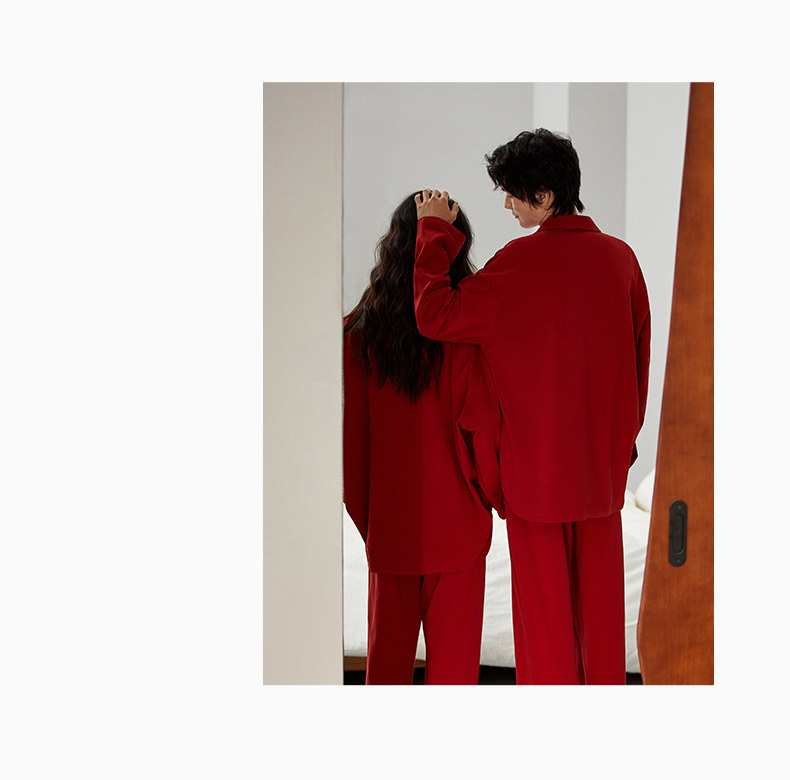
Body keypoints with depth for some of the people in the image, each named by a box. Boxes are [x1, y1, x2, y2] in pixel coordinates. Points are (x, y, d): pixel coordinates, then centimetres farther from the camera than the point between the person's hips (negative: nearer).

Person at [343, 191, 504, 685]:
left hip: (387, 522, 3)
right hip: (455, 522, -3)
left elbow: (351, 431, 3)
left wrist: (364, 513, 13)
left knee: (388, 648, 15)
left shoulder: (360, 333, -2)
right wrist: (500, 496, 5)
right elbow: (482, 426, -11)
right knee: (453, 649, 6)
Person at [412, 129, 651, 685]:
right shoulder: (619, 256, 2)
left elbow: (436, 315, -19)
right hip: (604, 461, 5)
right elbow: (639, 355, 8)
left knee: (544, 595, 4)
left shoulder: (522, 261, -16)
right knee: (599, 594, 13)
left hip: (536, 459, -5)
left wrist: (436, 234, -9)